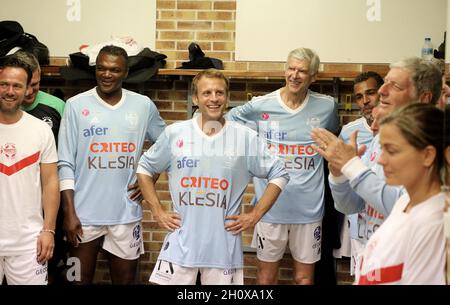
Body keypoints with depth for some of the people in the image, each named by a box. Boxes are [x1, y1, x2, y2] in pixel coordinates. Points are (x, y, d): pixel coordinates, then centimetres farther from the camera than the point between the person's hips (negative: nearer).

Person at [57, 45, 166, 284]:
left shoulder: (144, 105, 3)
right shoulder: (76, 105, -2)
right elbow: (65, 164, -4)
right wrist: (69, 213, -9)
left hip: (126, 214, 2)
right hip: (84, 214, -1)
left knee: (125, 280, 11)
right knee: (80, 280, 10)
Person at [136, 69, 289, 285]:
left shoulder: (246, 138, -1)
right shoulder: (174, 133, 1)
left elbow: (279, 175, 5)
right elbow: (144, 168, 13)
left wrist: (255, 215, -1)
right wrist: (157, 212, 5)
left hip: (224, 245, 0)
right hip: (180, 243, 1)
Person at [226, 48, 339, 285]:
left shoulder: (326, 106, 0)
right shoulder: (260, 106, -4)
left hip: (309, 207, 1)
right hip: (270, 205, -1)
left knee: (305, 277, 11)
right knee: (266, 276, 10)